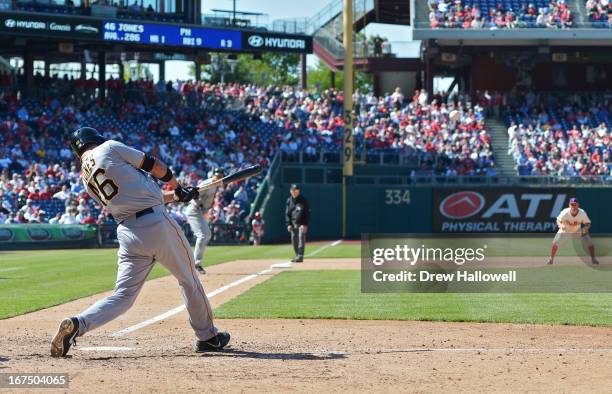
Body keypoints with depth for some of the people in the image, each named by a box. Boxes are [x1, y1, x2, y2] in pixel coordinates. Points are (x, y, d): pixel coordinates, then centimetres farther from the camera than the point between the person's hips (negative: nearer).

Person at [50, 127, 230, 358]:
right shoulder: (109, 149, 0)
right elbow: (155, 166, 2)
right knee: (189, 280, 15)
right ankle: (207, 337, 26)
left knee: (123, 296, 4)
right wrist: (177, 189, 20)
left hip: (127, 233, 5)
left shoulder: (86, 180, 17)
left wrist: (174, 196, 30)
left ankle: (77, 324, -19)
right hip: (157, 224, -5)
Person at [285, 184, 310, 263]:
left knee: (301, 239, -12)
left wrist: (305, 224, -13)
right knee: (294, 240, 6)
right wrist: (288, 224, 3)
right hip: (293, 224, 5)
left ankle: (300, 256, -14)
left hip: (302, 224, -5)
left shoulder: (303, 200, -3)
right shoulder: (289, 200, 10)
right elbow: (287, 213, 13)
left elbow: (307, 213, -5)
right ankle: (297, 256, 15)